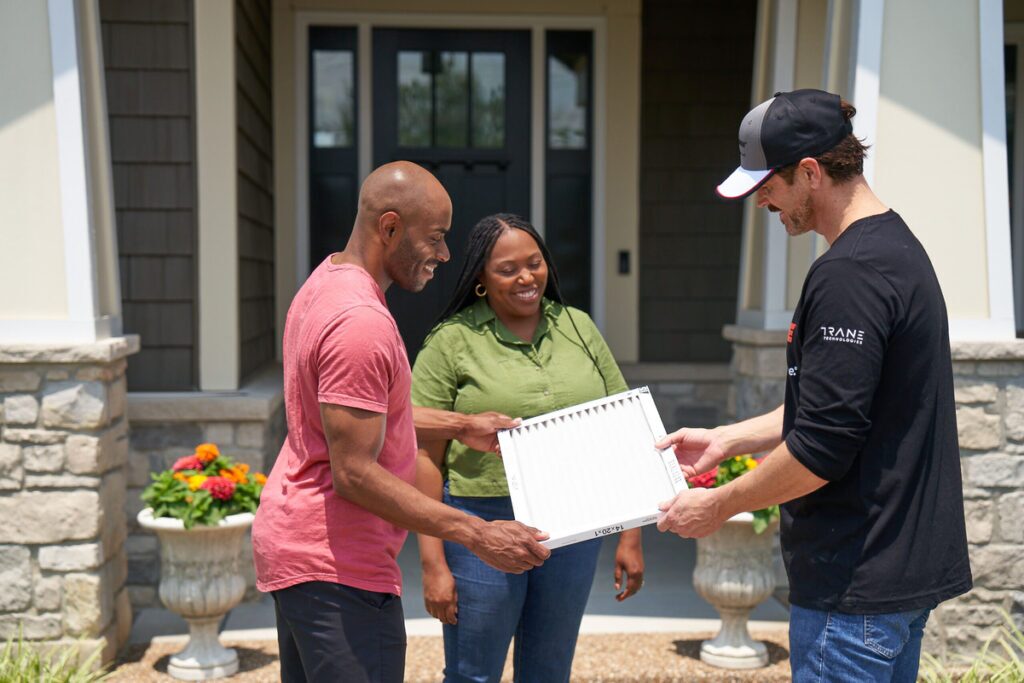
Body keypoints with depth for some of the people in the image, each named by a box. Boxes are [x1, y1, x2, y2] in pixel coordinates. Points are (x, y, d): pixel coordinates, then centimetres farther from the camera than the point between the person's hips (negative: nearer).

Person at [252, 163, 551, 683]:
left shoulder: (323, 284, 9)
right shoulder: (361, 322, -23)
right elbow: (354, 473, -25)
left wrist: (462, 426, 20)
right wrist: (477, 535, -24)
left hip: (291, 544, 11)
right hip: (336, 567, -11)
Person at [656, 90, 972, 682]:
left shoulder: (850, 274, -22)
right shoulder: (899, 246, 11)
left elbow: (821, 449, -23)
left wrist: (718, 506, -10)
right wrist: (726, 439, 17)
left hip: (857, 586, -10)